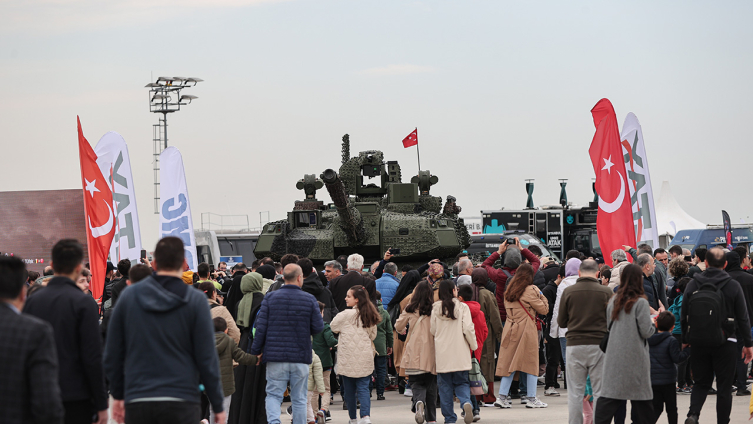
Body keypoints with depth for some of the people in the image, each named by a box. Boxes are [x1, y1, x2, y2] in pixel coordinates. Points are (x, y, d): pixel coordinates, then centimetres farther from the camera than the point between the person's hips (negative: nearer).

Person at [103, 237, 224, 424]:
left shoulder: (128, 296, 5)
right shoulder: (195, 300, -3)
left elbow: (112, 353, 8)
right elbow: (207, 358, -3)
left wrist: (117, 394, 19)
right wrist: (217, 406, 4)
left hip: (137, 402, 2)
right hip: (182, 402, -2)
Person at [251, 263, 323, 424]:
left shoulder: (270, 297, -1)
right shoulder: (309, 299, -2)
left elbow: (261, 327, -2)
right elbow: (318, 327, -1)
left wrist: (256, 351, 6)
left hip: (276, 356, 0)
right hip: (301, 357, 0)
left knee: (273, 394, 5)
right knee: (299, 398, 9)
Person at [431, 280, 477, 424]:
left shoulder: (435, 308, -1)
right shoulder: (462, 307, -5)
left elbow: (432, 330, 5)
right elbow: (468, 329, -8)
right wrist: (473, 346, 5)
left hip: (442, 353, 1)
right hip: (460, 353, -1)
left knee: (445, 385, 9)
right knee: (462, 382, 10)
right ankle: (466, 402, -19)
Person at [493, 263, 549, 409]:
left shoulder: (508, 291, 11)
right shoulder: (530, 290, -9)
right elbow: (544, 309, -5)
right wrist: (541, 296, 11)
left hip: (510, 328, 6)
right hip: (526, 329, -6)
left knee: (509, 363, 7)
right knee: (531, 363, 2)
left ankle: (502, 397, 2)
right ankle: (531, 398, 3)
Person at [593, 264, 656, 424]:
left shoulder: (613, 301, 7)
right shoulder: (640, 302, -10)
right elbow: (646, 331, -10)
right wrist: (653, 324, 8)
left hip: (614, 355, 5)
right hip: (635, 356, -4)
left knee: (609, 394, 0)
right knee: (641, 398, 6)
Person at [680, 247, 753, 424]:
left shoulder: (693, 284, 0)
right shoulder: (733, 286, -6)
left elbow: (684, 316, 4)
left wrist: (685, 340, 14)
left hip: (698, 342, 2)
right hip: (725, 343, -2)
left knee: (701, 383, 13)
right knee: (724, 386, 7)